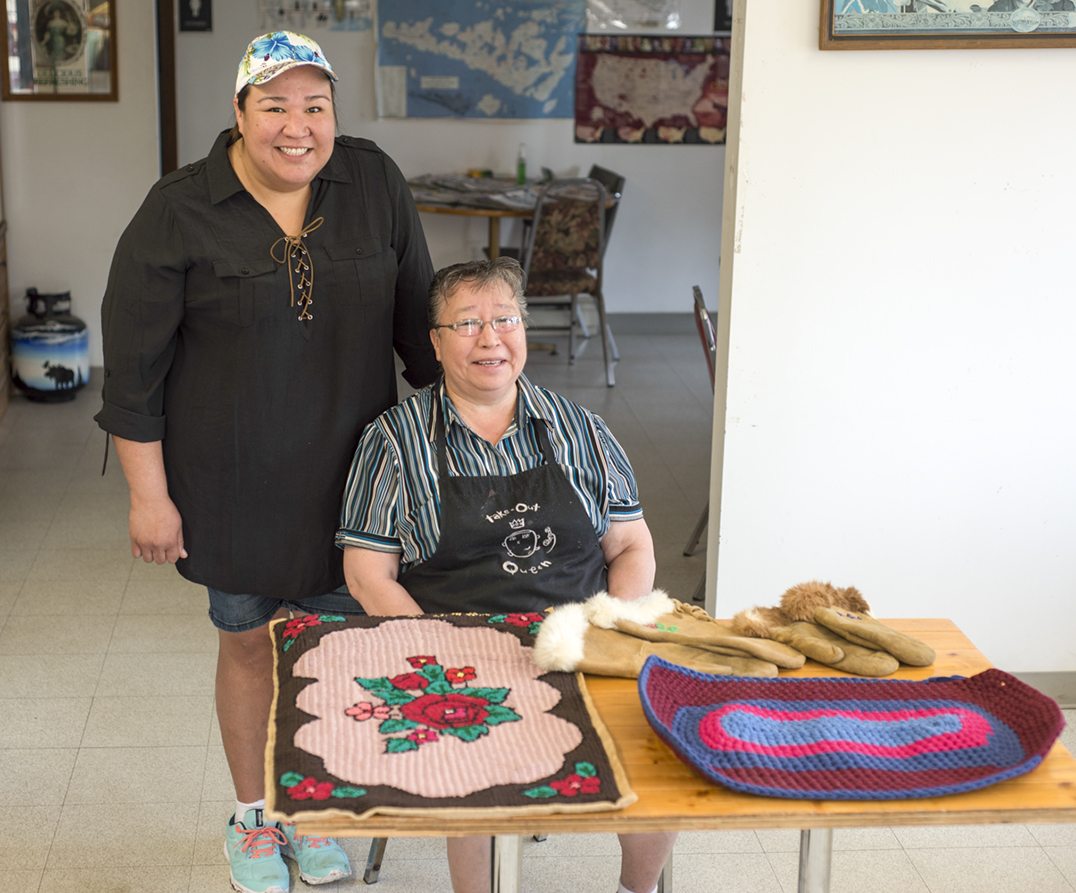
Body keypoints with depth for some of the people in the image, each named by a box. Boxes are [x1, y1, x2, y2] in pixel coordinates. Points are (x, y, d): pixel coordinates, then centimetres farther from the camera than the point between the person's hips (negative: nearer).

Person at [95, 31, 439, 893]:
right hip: (233, 481, -2)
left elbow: (418, 315, 5)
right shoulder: (179, 213, -12)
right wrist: (148, 493, -10)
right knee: (249, 642, 13)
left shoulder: (375, 183, -3)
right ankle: (253, 815, 34)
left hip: (349, 471, 3)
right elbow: (133, 367, -9)